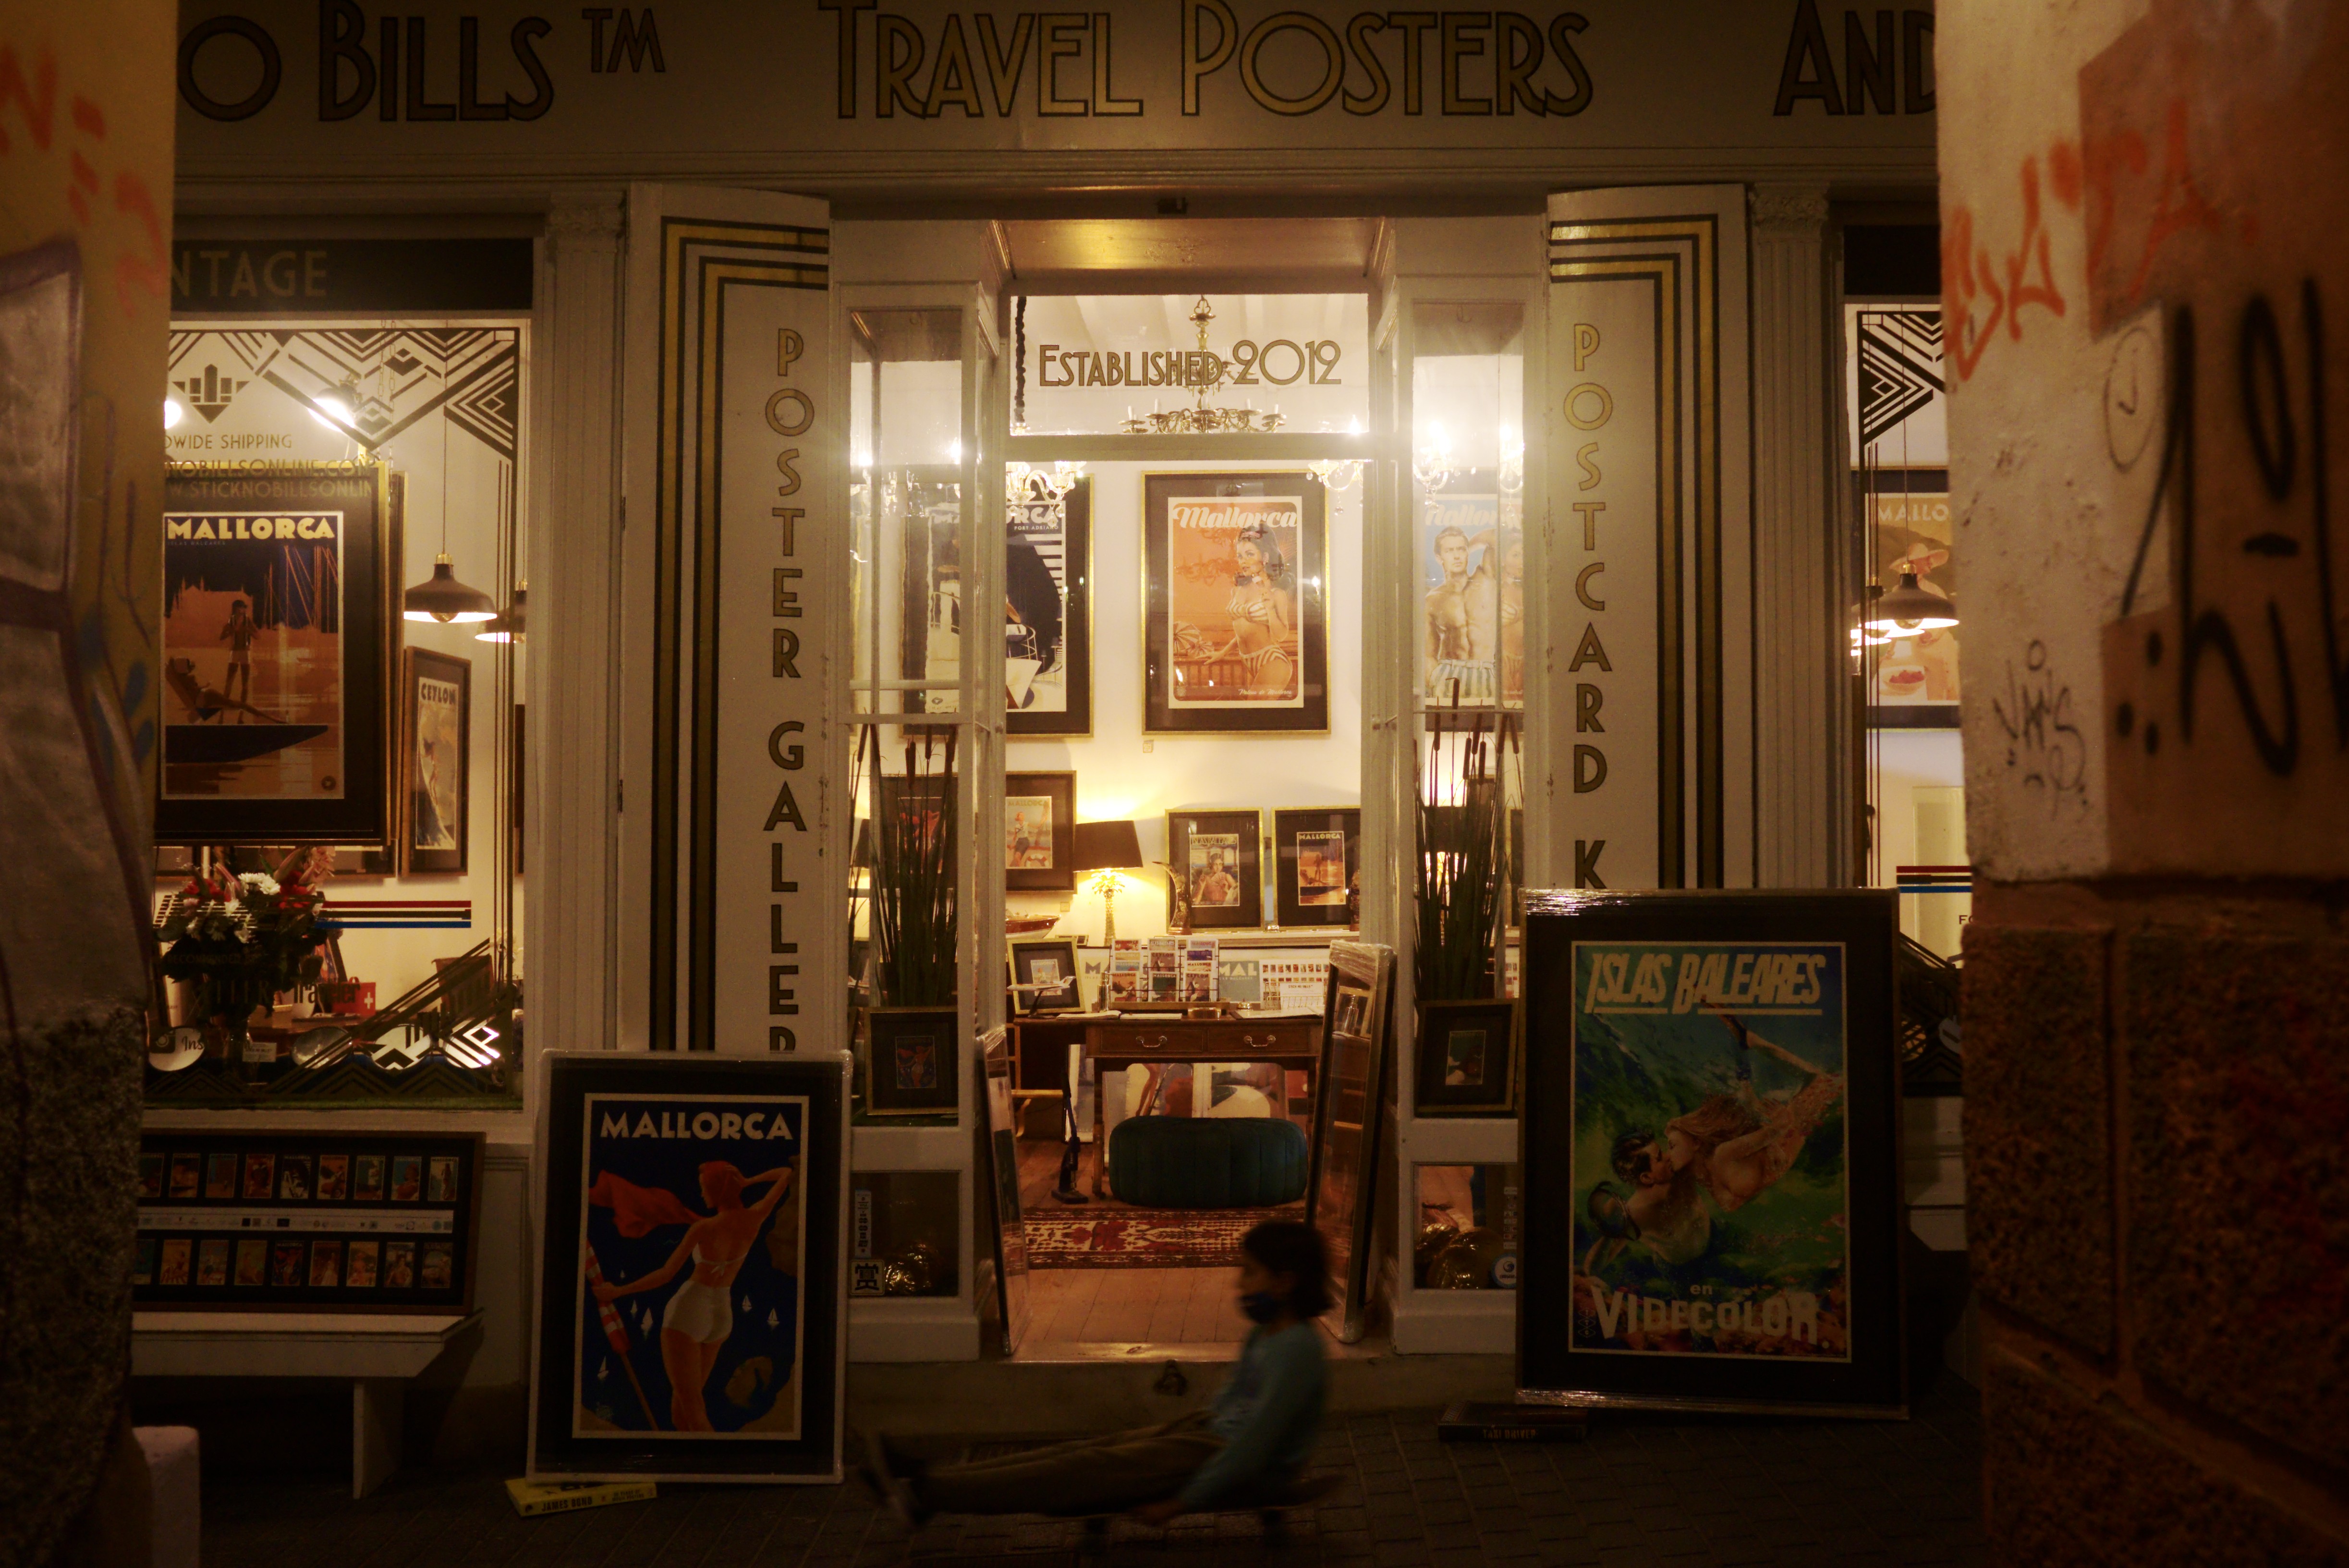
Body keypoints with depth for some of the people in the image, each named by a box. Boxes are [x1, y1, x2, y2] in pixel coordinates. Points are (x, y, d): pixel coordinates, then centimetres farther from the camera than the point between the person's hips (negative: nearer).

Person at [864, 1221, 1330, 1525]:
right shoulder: (1265, 1335, 10)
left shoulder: (1296, 1348, -21)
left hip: (1249, 1474, -9)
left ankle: (928, 1492, -16)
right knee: (1090, 1451, -2)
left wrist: (1178, 1503, -21)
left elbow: (1254, 1445, -24)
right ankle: (929, 1480, -6)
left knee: (1093, 1469, -14)